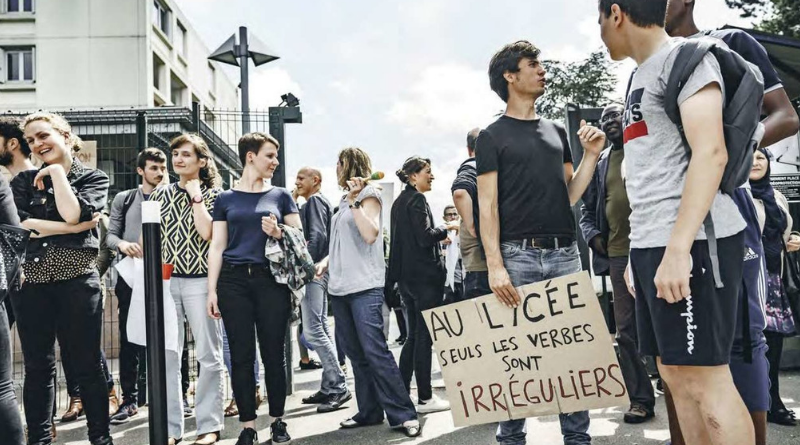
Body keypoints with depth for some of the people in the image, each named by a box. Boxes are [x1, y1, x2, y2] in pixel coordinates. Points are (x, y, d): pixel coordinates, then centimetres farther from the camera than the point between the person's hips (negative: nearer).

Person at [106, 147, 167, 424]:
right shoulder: (124, 199, 10)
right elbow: (110, 235, 4)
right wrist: (122, 244, -17)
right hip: (131, 277, 1)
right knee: (129, 340, 5)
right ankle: (129, 400, 14)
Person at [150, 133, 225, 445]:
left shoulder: (212, 194, 3)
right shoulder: (160, 195, 13)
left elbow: (206, 232, -14)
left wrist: (195, 195, -7)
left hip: (200, 281, -3)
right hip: (165, 280, 3)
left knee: (208, 355, 1)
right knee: (166, 355, 1)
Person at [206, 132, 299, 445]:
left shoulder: (280, 195, 10)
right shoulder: (226, 199, 9)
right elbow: (217, 247, 7)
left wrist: (279, 233, -11)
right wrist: (211, 291, 0)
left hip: (272, 280, 0)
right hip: (234, 282, 0)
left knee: (273, 352, 2)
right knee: (241, 355, 2)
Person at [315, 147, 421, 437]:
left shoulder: (368, 194, -2)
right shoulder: (344, 199, 18)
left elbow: (370, 235, -16)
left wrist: (354, 201, -17)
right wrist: (326, 261, 10)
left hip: (365, 286, -8)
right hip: (339, 287, 8)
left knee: (375, 350, -13)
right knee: (355, 353, 8)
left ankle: (402, 414, -8)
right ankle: (369, 411, 15)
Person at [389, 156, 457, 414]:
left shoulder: (399, 202, 16)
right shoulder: (417, 200, -11)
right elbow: (425, 237, -19)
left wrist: (438, 238, 22)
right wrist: (447, 229, -4)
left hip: (406, 276, 9)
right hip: (424, 274, -9)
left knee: (414, 335, 13)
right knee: (424, 336, -5)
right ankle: (425, 398, -1)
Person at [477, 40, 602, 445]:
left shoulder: (556, 132, 18)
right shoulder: (493, 136, 3)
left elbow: (569, 195, 18)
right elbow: (487, 204, -3)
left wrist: (591, 155, 6)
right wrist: (495, 265, -13)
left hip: (565, 253, 5)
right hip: (519, 255, -4)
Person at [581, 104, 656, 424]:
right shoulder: (599, 162, 17)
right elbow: (587, 208, 21)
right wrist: (592, 235, 3)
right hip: (618, 254, 4)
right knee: (626, 329, 5)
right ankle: (640, 398, 14)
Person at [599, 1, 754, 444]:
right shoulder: (642, 76, 21)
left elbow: (710, 152, -17)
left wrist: (678, 247, -24)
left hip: (691, 243, -9)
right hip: (653, 245, 9)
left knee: (706, 379, -7)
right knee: (676, 376, 11)